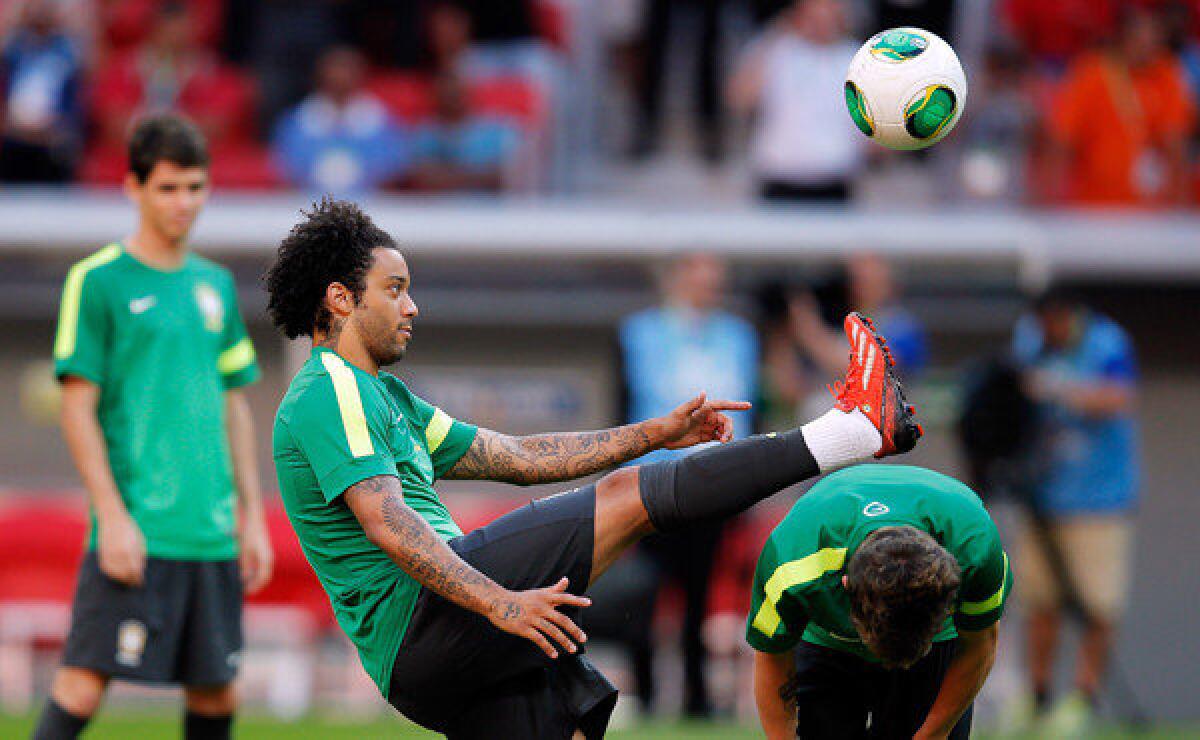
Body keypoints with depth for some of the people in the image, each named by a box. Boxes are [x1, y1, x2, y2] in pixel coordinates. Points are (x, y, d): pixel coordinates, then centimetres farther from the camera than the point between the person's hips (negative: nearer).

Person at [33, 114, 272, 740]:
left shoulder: (216, 285, 15)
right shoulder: (97, 282, -4)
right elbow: (78, 410, -7)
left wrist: (251, 516, 14)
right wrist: (114, 516, -14)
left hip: (213, 534, 6)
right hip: (134, 533, -6)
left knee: (216, 690, 6)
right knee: (85, 682, -12)